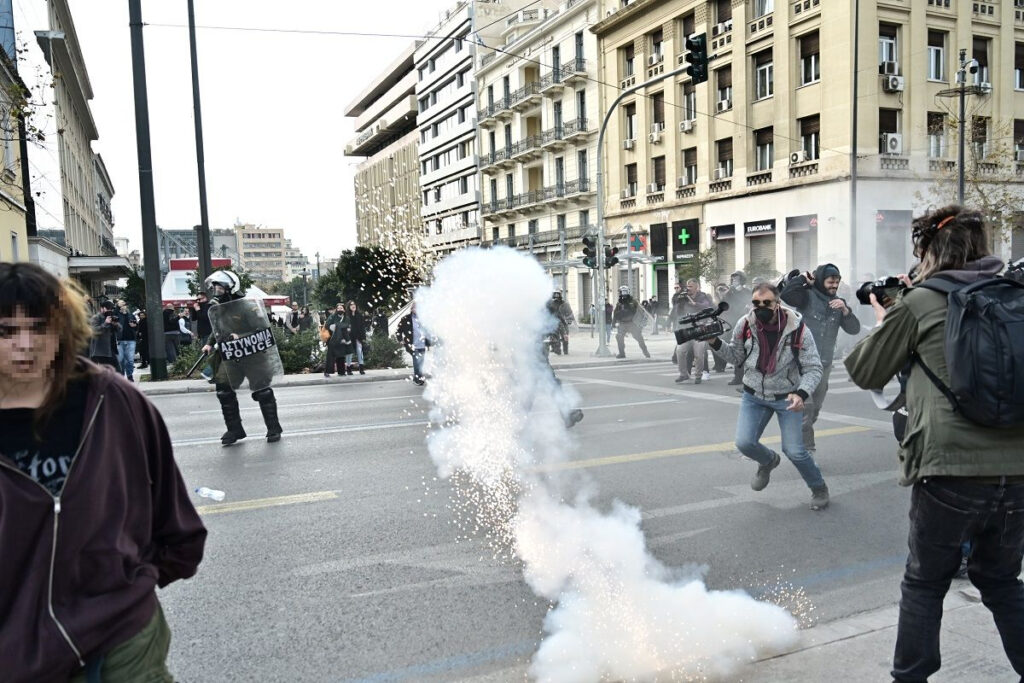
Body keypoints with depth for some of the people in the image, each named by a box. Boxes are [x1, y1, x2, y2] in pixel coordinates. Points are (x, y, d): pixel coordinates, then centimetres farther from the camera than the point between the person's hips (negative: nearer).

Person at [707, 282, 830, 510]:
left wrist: (801, 393, -31)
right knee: (744, 443, -10)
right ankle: (768, 461, 28)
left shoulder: (797, 329, -19)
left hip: (786, 398, -2)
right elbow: (736, 356, 3)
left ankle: (819, 488, 26)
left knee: (794, 451, -5)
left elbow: (813, 368, -14)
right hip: (754, 396, 3)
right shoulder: (745, 325, -12)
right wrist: (716, 343, -15)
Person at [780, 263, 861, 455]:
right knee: (805, 406, -13)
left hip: (824, 364, 7)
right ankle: (807, 449, -4)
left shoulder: (839, 302, 12)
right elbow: (786, 294, -25)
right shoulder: (806, 296, -6)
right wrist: (803, 278, -13)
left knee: (815, 409, 15)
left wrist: (845, 310, -9)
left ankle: (802, 442, 31)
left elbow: (854, 329, 6)